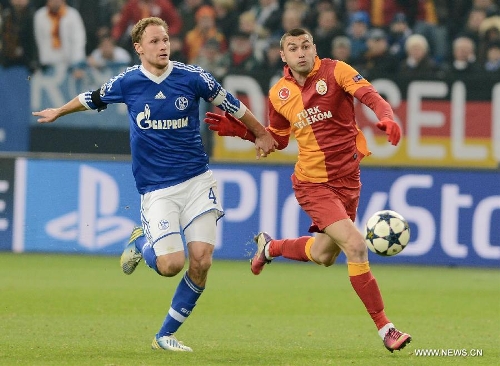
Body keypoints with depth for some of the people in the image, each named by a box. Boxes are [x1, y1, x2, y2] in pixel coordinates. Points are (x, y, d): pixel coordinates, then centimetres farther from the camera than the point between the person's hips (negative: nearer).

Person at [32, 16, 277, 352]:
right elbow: (91, 99, 18)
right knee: (171, 265, -15)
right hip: (156, 189, -1)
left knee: (201, 261, -11)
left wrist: (261, 135, 23)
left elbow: (231, 105, 12)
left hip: (197, 182, 1)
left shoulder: (192, 78, -4)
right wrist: (58, 112, 33)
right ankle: (142, 243, 22)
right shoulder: (127, 83, -3)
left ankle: (166, 335, 7)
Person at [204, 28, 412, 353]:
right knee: (355, 245, -19)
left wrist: (387, 119, -43)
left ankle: (271, 247, 51)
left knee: (324, 255, 18)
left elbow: (372, 97, -21)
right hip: (313, 183, -2)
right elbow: (278, 138, 17)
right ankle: (384, 328, -11)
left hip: (347, 179, 2)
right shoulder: (279, 94, 0)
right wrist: (240, 129, 3)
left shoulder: (334, 71, -8)